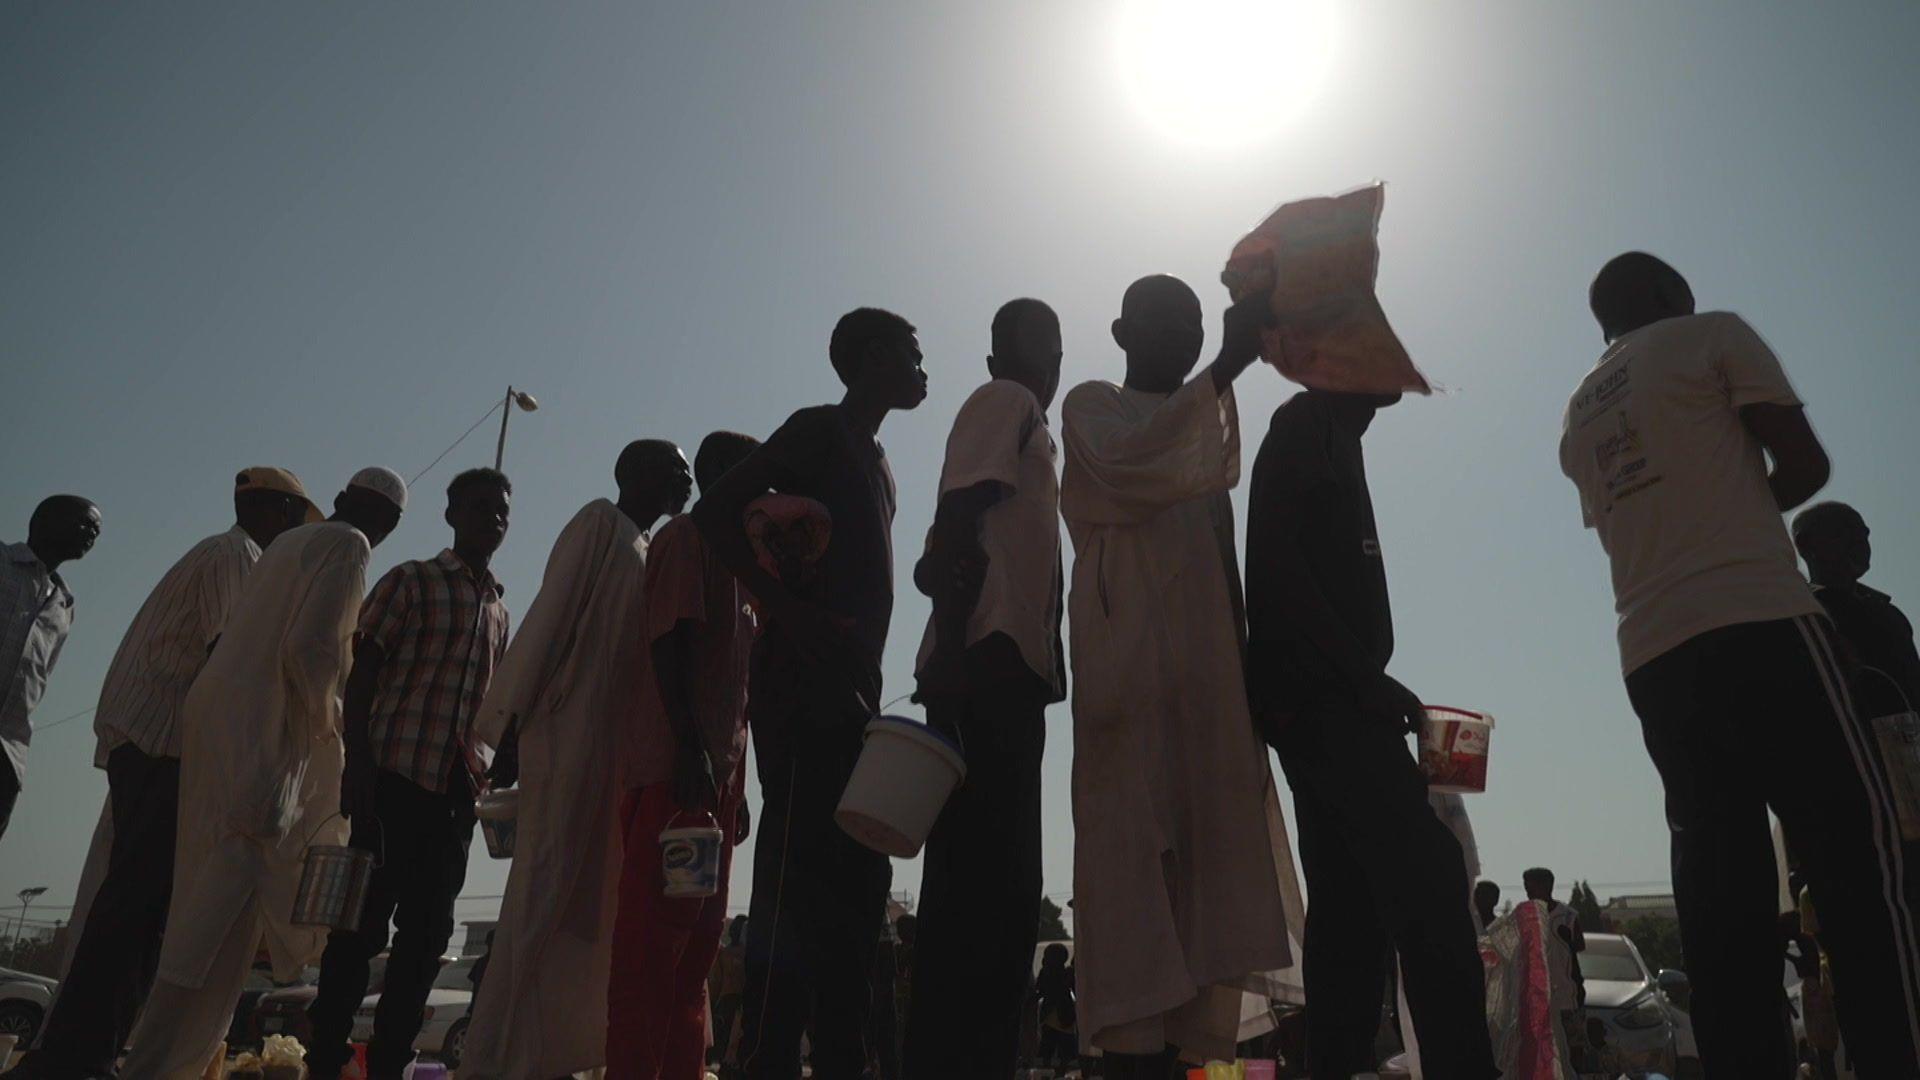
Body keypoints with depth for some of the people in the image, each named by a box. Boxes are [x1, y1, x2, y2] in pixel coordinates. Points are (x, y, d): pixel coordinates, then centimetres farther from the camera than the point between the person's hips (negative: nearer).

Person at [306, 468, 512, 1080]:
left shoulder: (499, 610, 17)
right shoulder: (412, 581, 2)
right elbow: (360, 673, -3)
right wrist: (357, 764, -13)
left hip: (457, 789, 5)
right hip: (397, 776, -5)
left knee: (428, 932, 6)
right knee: (365, 922, -2)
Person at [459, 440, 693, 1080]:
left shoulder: (644, 552, 22)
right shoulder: (600, 523, 1)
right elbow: (549, 617, -8)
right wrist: (513, 722, -15)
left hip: (618, 741, 8)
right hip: (570, 731, -8)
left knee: (590, 897, 7)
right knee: (544, 890, -9)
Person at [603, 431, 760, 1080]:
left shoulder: (734, 559, 25)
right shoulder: (688, 538, 0)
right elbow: (667, 643, -13)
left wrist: (736, 784, 17)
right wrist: (689, 750, -22)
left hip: (716, 775, 9)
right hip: (676, 770, -9)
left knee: (697, 944, 8)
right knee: (652, 943, -9)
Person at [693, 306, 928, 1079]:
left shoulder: (877, 465, 25)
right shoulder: (819, 430, 0)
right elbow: (715, 511, -12)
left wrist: (870, 694, 15)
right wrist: (789, 613, -19)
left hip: (851, 693, 9)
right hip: (803, 684, -9)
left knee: (854, 881, 6)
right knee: (797, 875, -13)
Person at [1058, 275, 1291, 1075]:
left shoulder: (1204, 428, 27)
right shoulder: (1092, 407, 8)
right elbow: (1128, 462, -16)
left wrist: (1248, 673, 14)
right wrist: (1227, 368, -19)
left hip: (1206, 663, 7)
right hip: (1128, 660, -6)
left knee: (1199, 846, -1)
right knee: (1131, 844, -13)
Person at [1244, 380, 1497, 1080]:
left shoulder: (1333, 440, 28)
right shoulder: (1306, 428, 0)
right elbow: (1279, 563, -15)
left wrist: (1366, 683, 15)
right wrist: (1367, 675, -19)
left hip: (1326, 696, 10)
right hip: (1320, 693, -10)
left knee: (1350, 906, 5)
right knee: (1427, 872, -18)